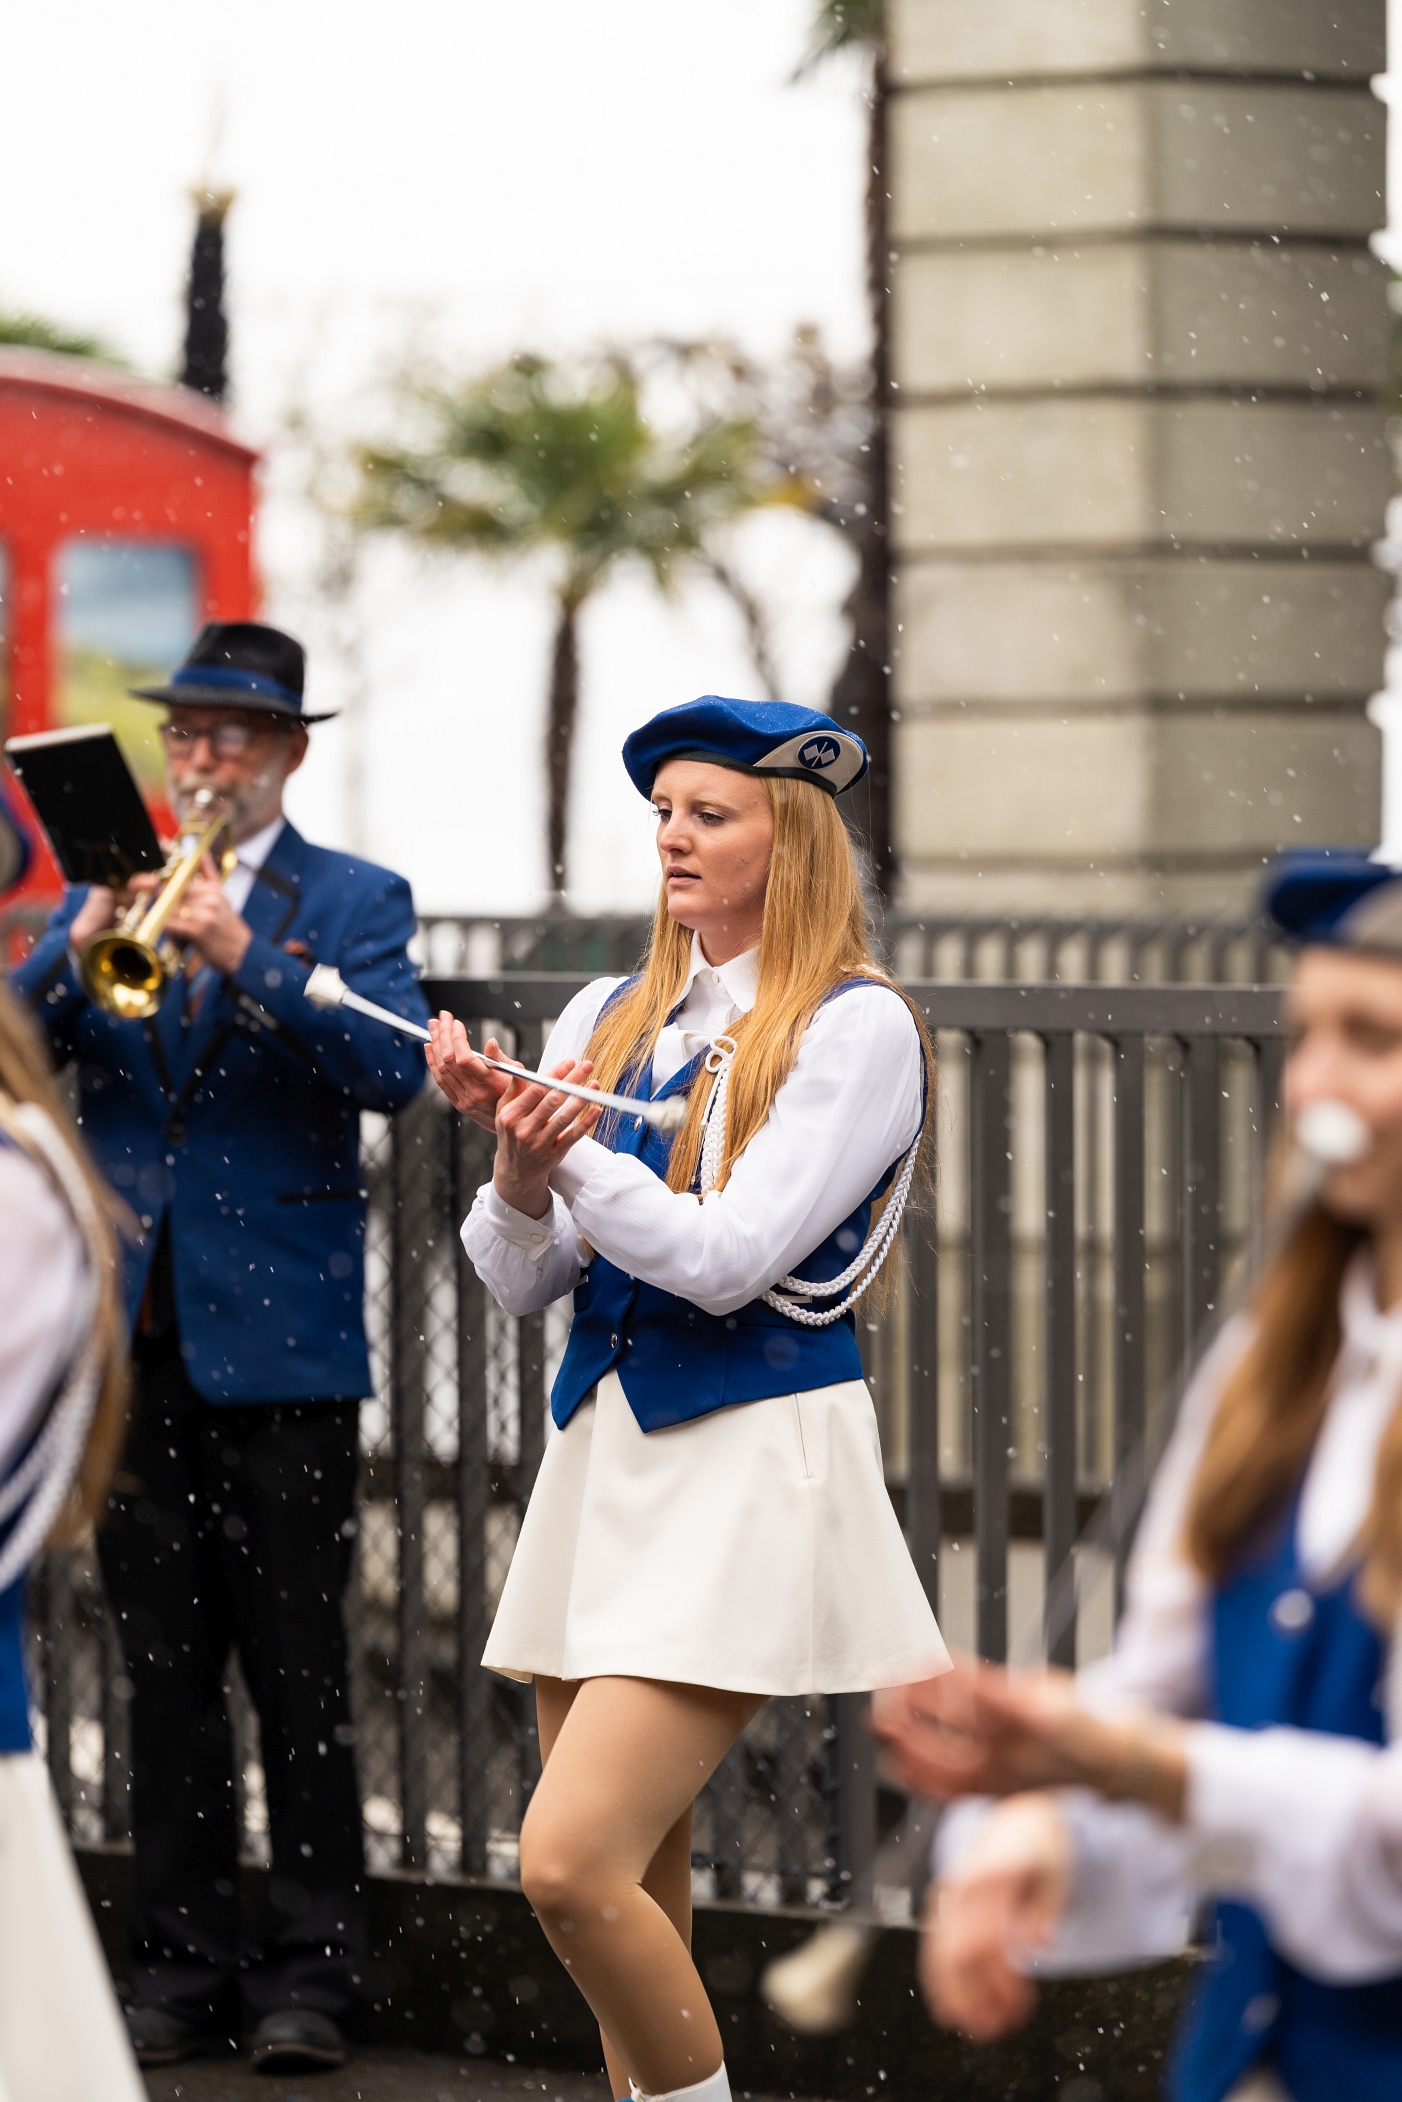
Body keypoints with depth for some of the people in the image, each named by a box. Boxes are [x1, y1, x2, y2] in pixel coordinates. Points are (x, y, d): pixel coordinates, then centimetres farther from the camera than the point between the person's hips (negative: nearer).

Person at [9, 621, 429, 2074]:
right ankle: (182, 1966, 13)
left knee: (296, 1670, -2)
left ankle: (307, 1971, 3)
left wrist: (247, 956, -23)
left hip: (279, 1338, -4)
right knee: (165, 1668, 7)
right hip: (133, 1337, 4)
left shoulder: (352, 901, 3)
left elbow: (392, 1068, -13)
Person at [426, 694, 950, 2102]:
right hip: (604, 1451, 7)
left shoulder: (856, 1027, -6)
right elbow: (524, 1283, 8)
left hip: (752, 1458, -7)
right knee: (632, 1883, 8)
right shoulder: (607, 1021, 13)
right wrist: (519, 1158, -10)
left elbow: (729, 1259, -14)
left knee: (572, 1861, -18)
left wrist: (568, 1152, -18)